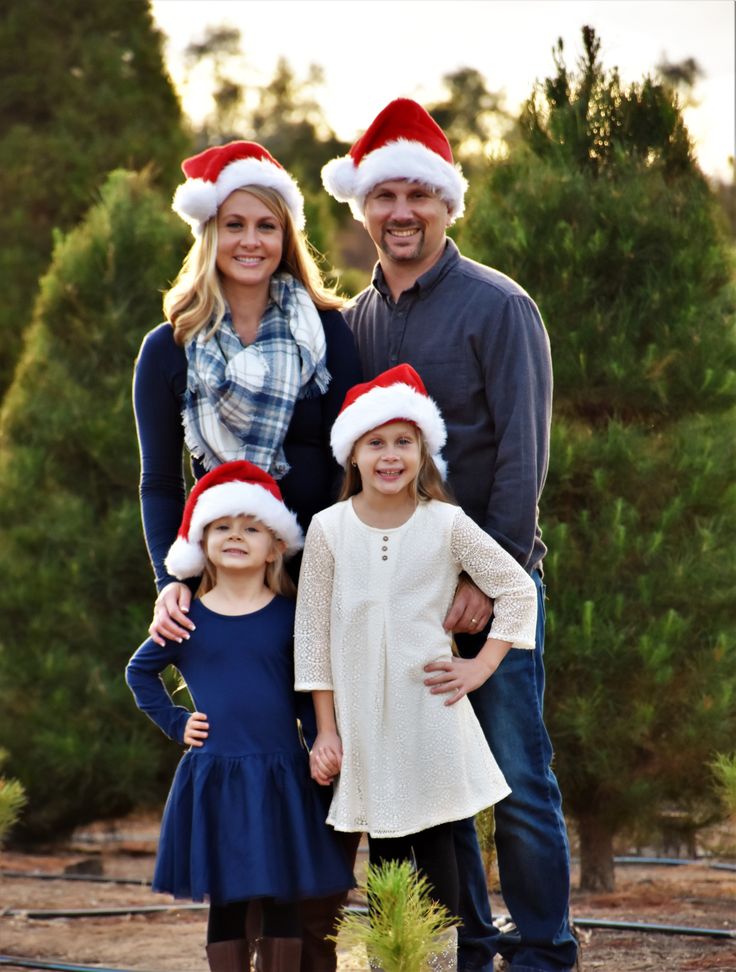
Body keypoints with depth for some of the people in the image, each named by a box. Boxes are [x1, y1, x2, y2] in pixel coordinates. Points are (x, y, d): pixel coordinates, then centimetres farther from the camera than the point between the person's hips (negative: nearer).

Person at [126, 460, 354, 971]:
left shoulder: (289, 617, 2)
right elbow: (140, 671, 17)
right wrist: (175, 722, 7)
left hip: (280, 776, 0)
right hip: (213, 776, 0)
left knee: (282, 901, 4)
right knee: (225, 904, 5)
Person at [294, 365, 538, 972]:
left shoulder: (446, 524, -3)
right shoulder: (329, 528, 0)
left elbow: (518, 590, 6)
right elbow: (314, 633, 3)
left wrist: (483, 666, -1)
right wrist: (326, 731, 1)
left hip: (430, 713, -1)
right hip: (362, 717, 1)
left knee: (435, 843, -1)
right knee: (384, 851, 6)